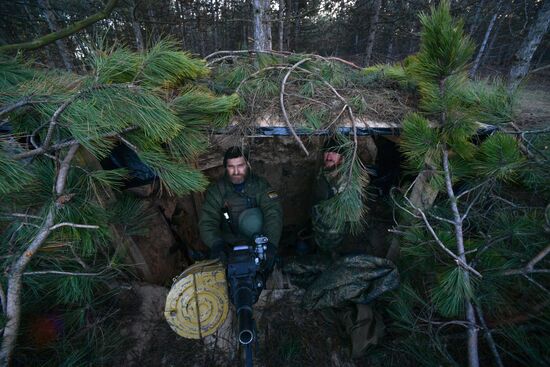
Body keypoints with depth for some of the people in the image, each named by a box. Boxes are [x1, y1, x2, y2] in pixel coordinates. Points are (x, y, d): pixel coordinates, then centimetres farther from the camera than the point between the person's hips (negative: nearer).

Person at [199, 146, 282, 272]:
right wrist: (216, 244, -33)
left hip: (255, 237, 2)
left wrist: (271, 243, -36)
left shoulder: (260, 184, -11)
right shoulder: (216, 190, -9)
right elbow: (207, 222, -14)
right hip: (228, 244, -1)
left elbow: (274, 213, -22)